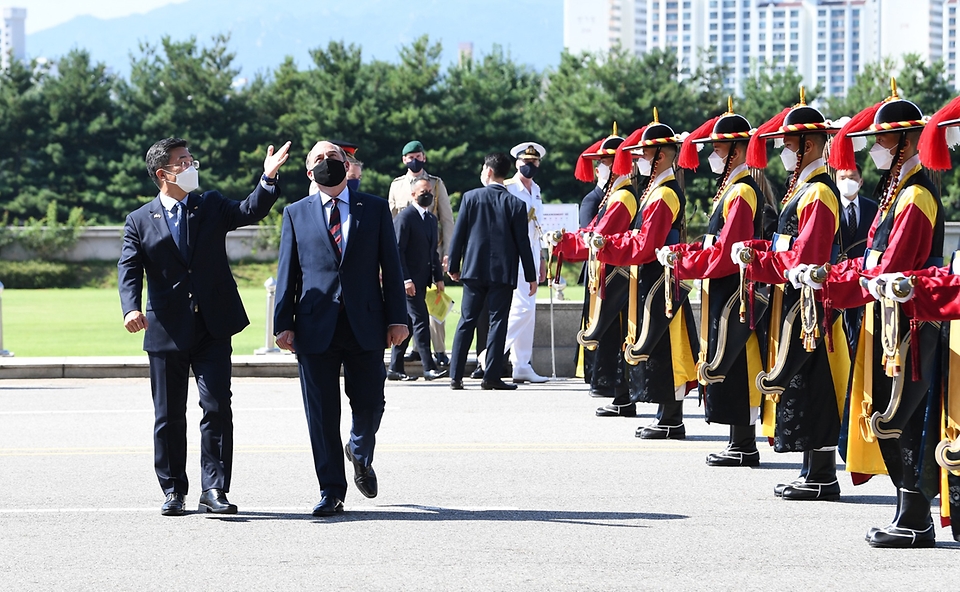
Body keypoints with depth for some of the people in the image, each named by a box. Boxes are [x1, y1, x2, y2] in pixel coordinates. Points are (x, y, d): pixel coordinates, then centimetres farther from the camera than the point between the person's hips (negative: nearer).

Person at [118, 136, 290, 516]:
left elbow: (250, 212, -3)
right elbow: (129, 269, -5)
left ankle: (214, 489, -4)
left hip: (213, 328, 1)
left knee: (217, 406, -8)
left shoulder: (212, 206, 10)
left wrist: (268, 178, -19)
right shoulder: (140, 221, 4)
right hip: (167, 331, -1)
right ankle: (173, 490, 17)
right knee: (169, 414, 6)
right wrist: (132, 308, -23)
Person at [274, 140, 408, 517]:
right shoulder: (296, 214, 9)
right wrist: (284, 323, 0)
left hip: (365, 324, 0)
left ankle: (360, 453, 34)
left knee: (369, 402, 1)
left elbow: (391, 266, 7)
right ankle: (331, 492, 7)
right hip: (316, 326, 0)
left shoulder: (375, 209, 9)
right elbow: (287, 273, 7)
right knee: (321, 413, 0)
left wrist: (397, 317, 0)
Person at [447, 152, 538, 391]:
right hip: (503, 273, -1)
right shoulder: (515, 204, -4)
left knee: (467, 321, 6)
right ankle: (491, 376, -1)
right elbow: (523, 243, -2)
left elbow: (458, 234, 0)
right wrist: (531, 276, 5)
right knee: (497, 322, 2)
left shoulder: (471, 198, -2)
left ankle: (455, 376, 3)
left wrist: (454, 266, 9)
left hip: (474, 270, 1)